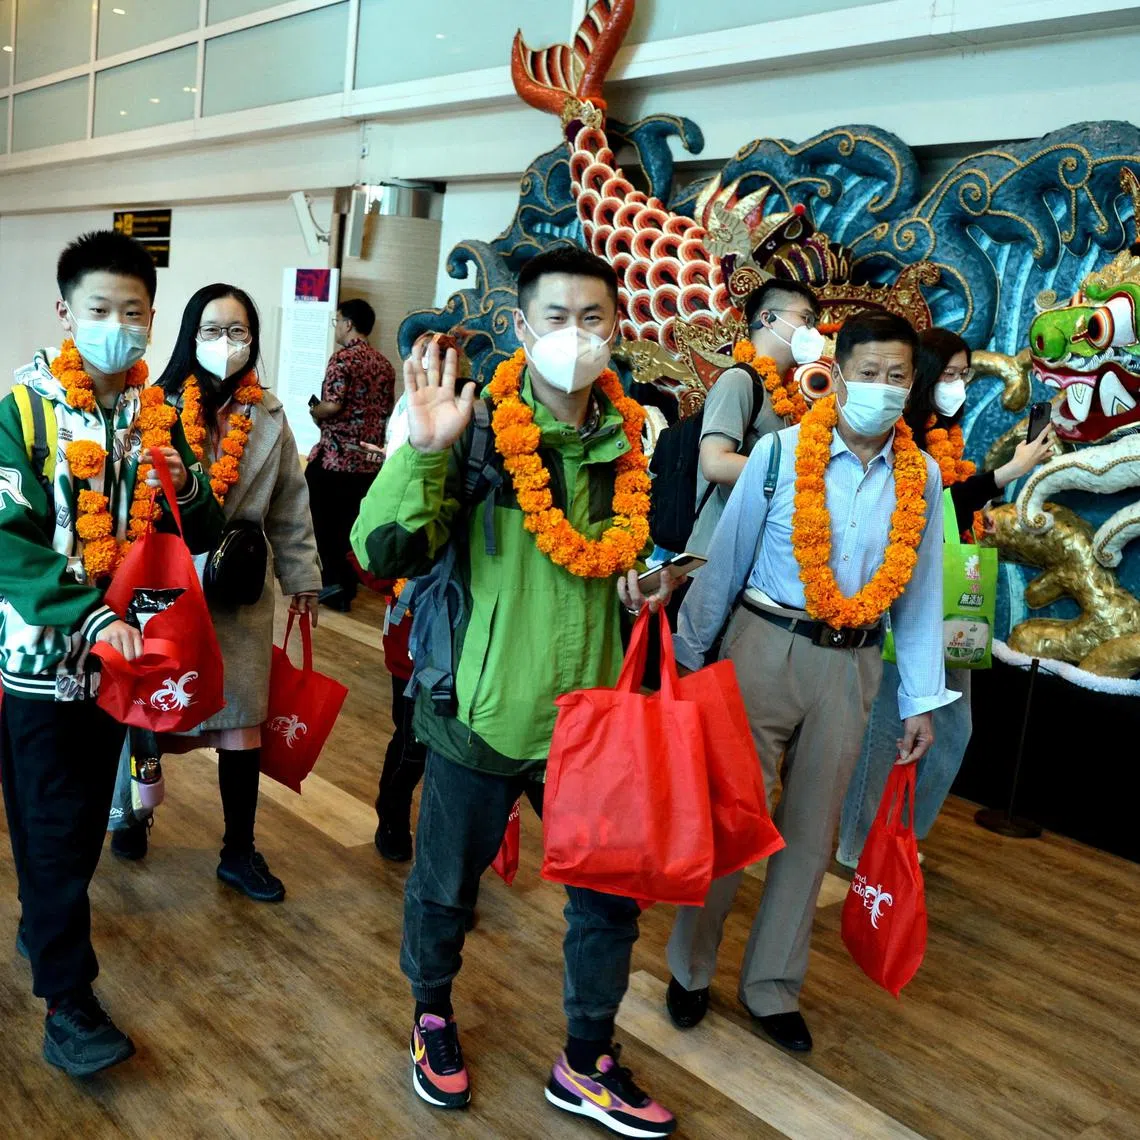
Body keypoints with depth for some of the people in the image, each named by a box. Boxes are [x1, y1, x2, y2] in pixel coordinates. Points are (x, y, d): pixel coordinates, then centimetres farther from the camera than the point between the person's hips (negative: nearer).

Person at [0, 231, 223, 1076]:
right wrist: (91, 617, -29)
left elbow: (202, 537, 3)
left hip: (123, 653, 5)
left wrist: (185, 488, -19)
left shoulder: (158, 415, 3)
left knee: (84, 818, 19)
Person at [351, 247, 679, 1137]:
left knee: (612, 893, 13)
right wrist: (423, 451, -33)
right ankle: (433, 1015, 47)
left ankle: (587, 1065, 36)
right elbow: (384, 552, -21)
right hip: (484, 711, -3)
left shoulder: (627, 437, 2)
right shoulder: (476, 429, -12)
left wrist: (641, 586, -2)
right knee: (447, 886, 17)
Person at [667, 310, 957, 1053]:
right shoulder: (781, 453, -11)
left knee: (811, 833, 13)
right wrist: (691, 656, 1)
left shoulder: (922, 478, 0)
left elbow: (921, 595, 6)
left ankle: (772, 987, 32)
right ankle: (691, 969, 28)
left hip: (851, 666, 4)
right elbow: (726, 560, -5)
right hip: (767, 649, -3)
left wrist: (921, 700, 5)